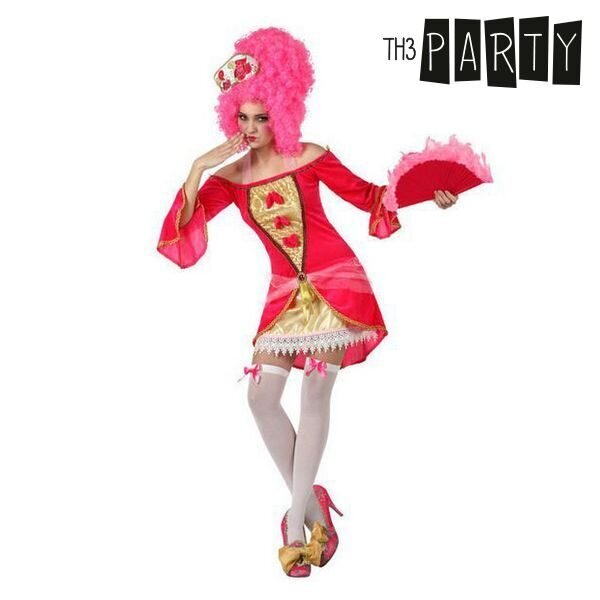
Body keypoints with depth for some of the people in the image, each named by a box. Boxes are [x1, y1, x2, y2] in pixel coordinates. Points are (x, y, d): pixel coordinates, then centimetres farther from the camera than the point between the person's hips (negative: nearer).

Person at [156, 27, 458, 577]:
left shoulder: (309, 157, -2)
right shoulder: (227, 178, 4)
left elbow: (367, 194, 8)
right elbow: (180, 229, -8)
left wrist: (425, 195, -3)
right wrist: (198, 168, -15)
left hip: (335, 282, -3)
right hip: (286, 292, 4)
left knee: (316, 393, -10)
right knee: (261, 394, -6)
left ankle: (297, 523, -5)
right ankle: (312, 507, 9)